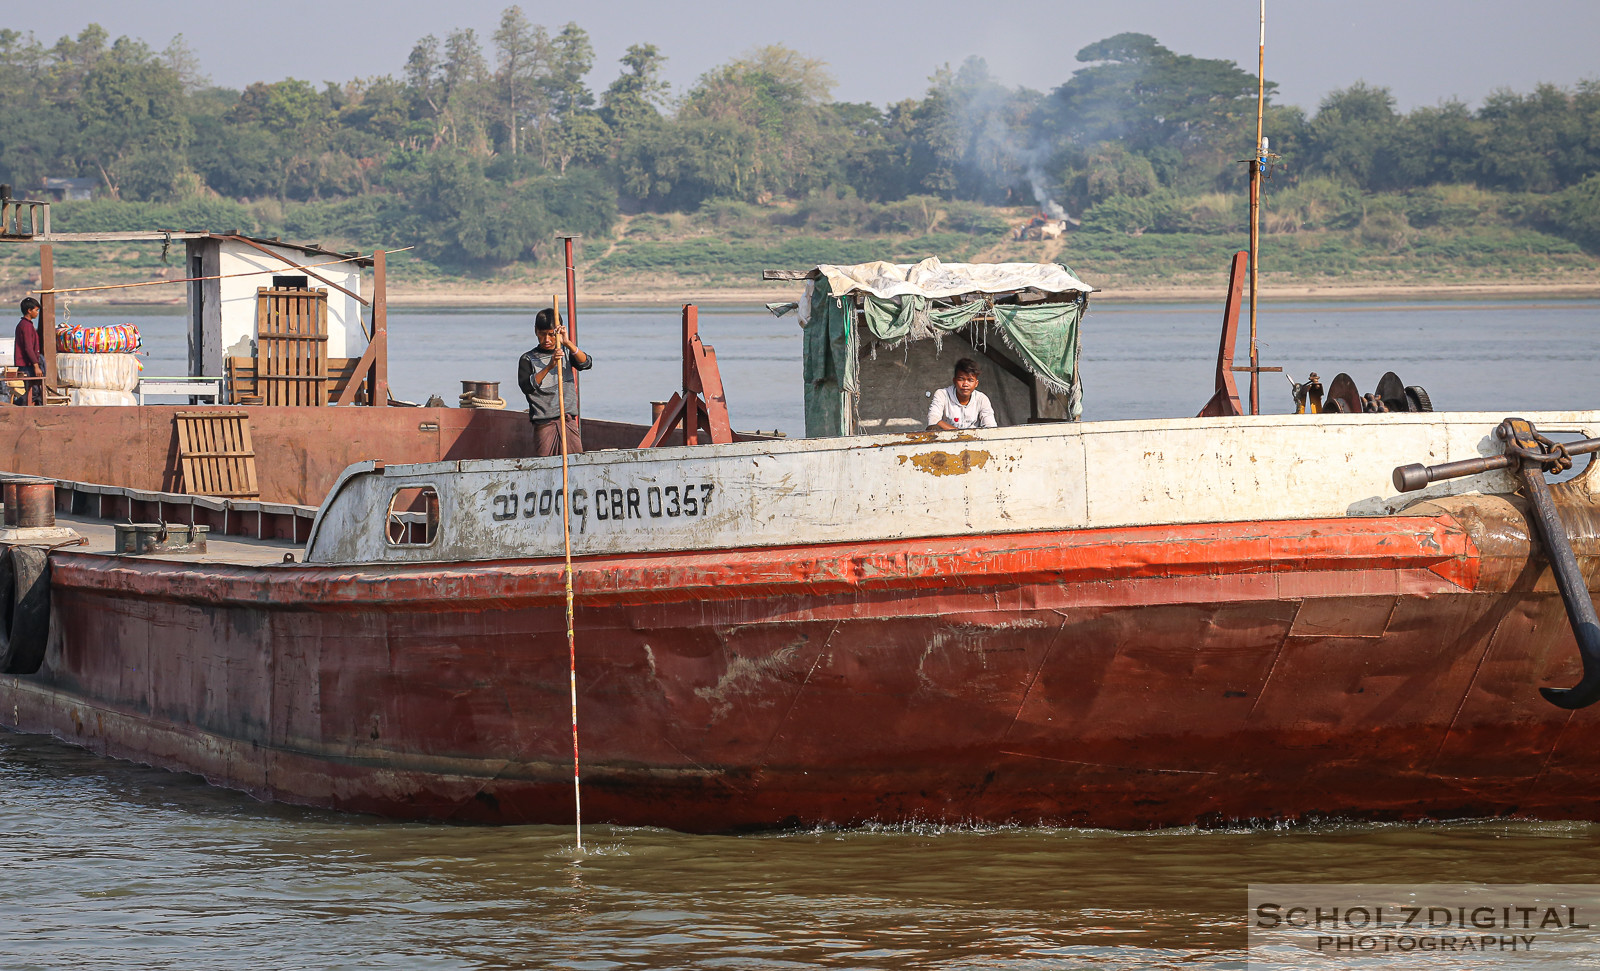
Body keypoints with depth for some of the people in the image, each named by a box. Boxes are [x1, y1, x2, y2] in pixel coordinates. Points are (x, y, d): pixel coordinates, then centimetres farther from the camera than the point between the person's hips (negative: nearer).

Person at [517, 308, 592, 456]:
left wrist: (567, 343, -21)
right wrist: (549, 367, -25)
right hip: (543, 424, -3)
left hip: (568, 420, 3)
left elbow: (586, 364, -9)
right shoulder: (528, 359, 1)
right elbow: (526, 387, -14)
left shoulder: (566, 353, 10)